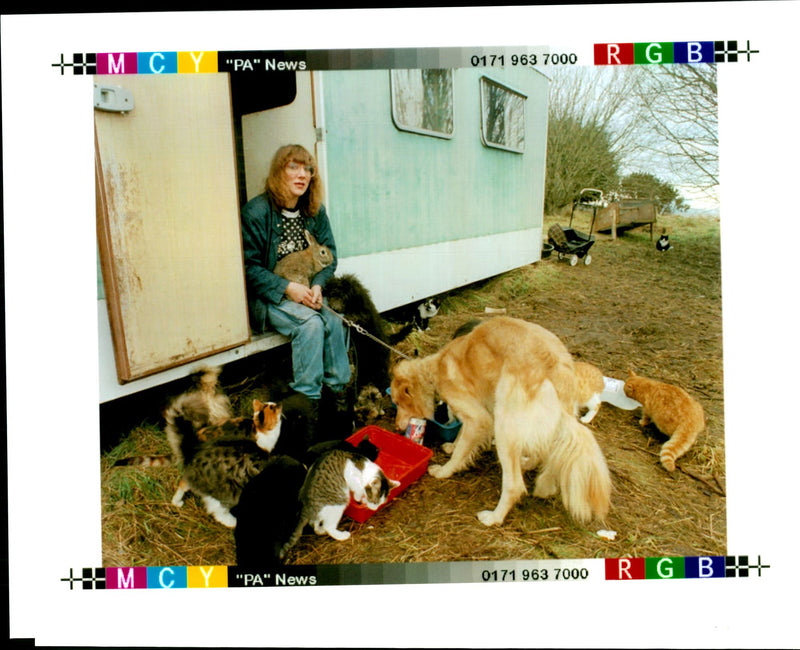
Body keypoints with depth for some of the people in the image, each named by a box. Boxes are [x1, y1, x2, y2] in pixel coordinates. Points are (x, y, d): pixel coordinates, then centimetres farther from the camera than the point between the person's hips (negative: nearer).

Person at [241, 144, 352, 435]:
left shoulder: (315, 211, 7)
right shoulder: (256, 211, -9)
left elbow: (330, 254, 8)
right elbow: (249, 266, -10)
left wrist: (317, 285, -11)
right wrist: (287, 288, -20)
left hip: (307, 292, 5)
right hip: (268, 298, -4)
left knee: (334, 322, -25)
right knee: (311, 323, -31)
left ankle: (336, 392, -12)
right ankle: (306, 400, -22)